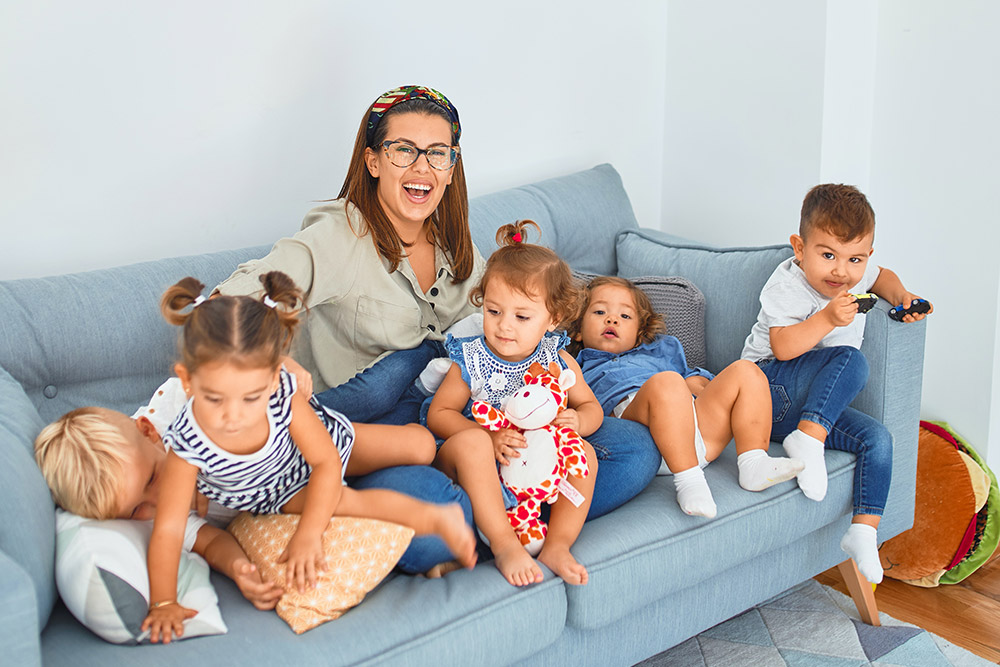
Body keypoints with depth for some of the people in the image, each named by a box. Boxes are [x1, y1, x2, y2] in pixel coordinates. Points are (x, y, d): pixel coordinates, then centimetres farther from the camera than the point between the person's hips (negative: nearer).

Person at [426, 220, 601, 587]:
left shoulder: (558, 361, -1)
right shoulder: (471, 361, -9)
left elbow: (591, 407, 10)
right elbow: (438, 414, -7)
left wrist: (578, 421, -17)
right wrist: (489, 437, -24)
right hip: (477, 470, -2)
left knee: (583, 451, -21)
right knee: (471, 442, -34)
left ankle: (557, 546, -19)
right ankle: (504, 544, -32)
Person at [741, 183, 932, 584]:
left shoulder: (855, 276, 6)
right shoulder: (788, 285, -15)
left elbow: (882, 277, 30)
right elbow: (782, 347, -24)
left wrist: (902, 297, 10)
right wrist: (828, 319, -34)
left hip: (815, 406, 7)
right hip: (770, 387, -7)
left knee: (878, 439, -12)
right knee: (851, 361, -28)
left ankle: (864, 531, -10)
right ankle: (807, 439, -31)